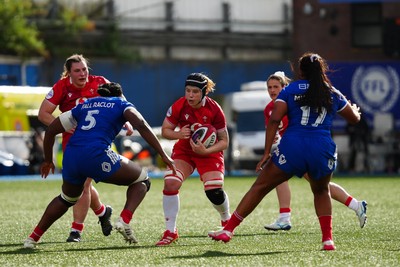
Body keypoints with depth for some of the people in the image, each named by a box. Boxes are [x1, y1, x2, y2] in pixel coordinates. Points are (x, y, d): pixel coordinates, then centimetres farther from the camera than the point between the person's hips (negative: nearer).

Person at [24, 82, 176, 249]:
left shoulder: (85, 105, 29)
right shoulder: (121, 104, 17)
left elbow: (51, 130, 29)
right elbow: (141, 125, -3)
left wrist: (48, 160, 41)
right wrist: (163, 155, -4)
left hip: (71, 156, 5)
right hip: (96, 155, -5)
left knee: (67, 199, 33)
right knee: (142, 180, 13)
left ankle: (33, 238, 29)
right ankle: (124, 220, -10)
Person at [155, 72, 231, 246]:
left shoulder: (214, 110, -21)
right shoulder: (178, 107, -18)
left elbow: (224, 141, -13)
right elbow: (165, 130, -6)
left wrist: (206, 151, -30)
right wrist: (179, 134, -27)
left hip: (209, 152, -1)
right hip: (184, 150, 2)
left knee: (214, 191, -16)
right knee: (170, 182, -22)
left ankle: (227, 221, 21)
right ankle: (170, 232, -11)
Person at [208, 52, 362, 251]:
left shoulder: (290, 90, 9)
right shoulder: (333, 94, 14)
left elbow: (274, 120, -3)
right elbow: (354, 118, 27)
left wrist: (267, 153, -2)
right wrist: (355, 109, 51)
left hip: (292, 147, -2)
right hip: (323, 150, 2)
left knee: (260, 187, 9)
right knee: (321, 191, 28)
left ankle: (228, 230, 7)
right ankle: (328, 239, 15)